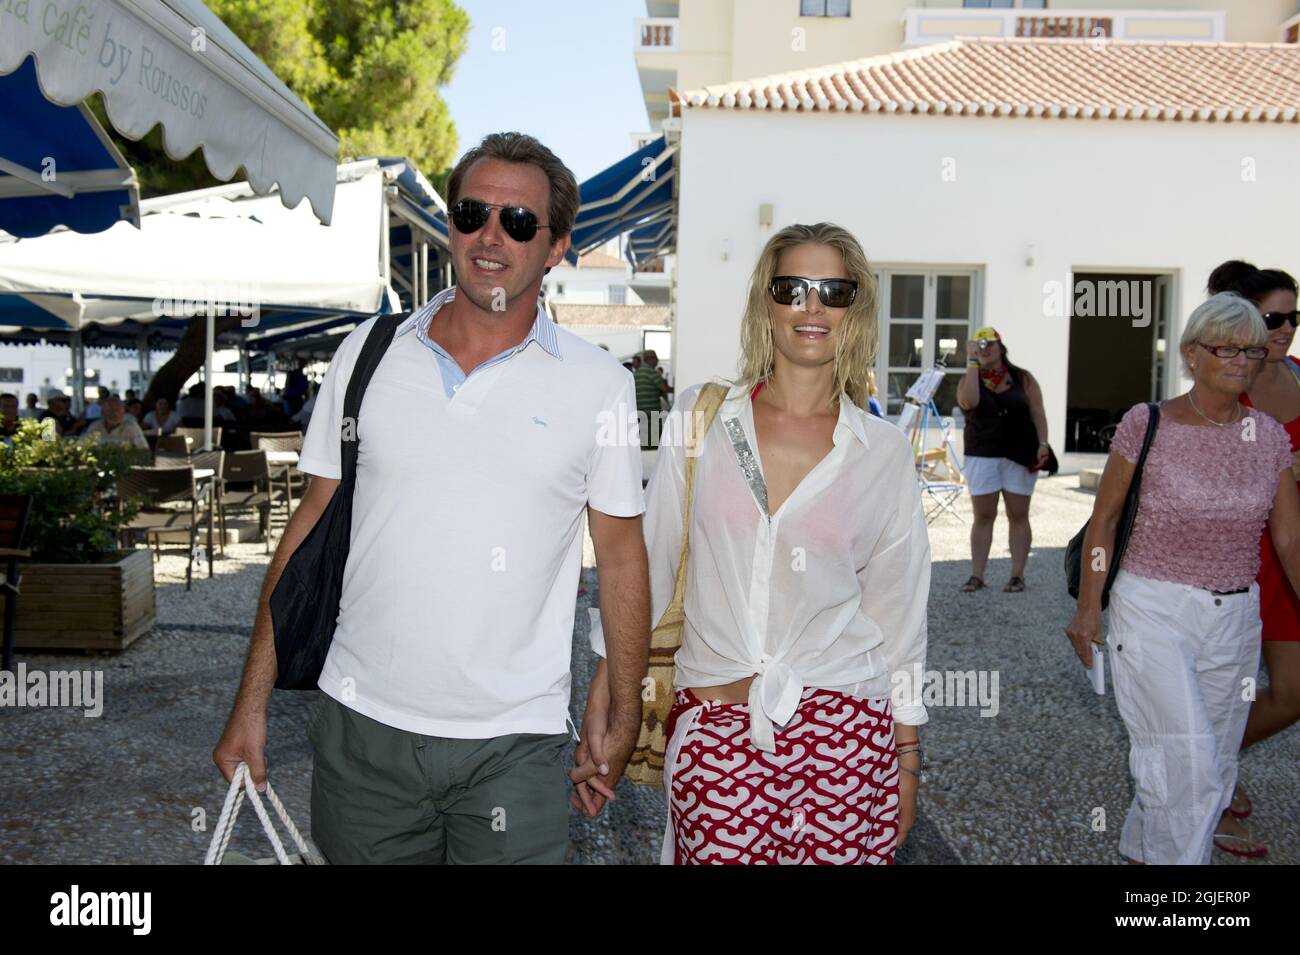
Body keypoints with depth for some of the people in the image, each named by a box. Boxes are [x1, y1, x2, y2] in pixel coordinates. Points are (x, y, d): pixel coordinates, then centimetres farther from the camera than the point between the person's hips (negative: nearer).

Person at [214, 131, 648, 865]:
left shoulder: (599, 384, -3)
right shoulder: (368, 353, 2)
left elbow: (621, 556, 3)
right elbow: (314, 524, 5)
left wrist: (622, 724, 3)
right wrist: (253, 703, 5)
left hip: (513, 745, -2)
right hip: (361, 724, 2)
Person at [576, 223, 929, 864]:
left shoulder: (884, 452, 1)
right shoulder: (699, 419, 0)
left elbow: (898, 611, 7)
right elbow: (645, 568, 4)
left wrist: (907, 761, 9)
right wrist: (598, 713, 2)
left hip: (845, 737, 0)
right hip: (712, 732, 0)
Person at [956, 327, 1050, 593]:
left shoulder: (1023, 379, 6)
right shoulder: (969, 380, 5)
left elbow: (1037, 412, 3)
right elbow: (969, 402, -17)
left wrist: (1042, 444, -10)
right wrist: (971, 362, -12)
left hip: (1019, 456, 0)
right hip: (982, 456, 0)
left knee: (1018, 515, 3)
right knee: (983, 516, 2)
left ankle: (1017, 575, 8)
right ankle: (976, 574, 5)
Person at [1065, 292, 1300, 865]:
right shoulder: (1146, 423, -8)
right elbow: (1103, 520, -3)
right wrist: (1088, 607, -4)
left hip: (1235, 618, 5)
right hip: (1153, 609, -4)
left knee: (1214, 764, 14)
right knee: (1189, 764, -11)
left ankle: (1141, 848, 36)